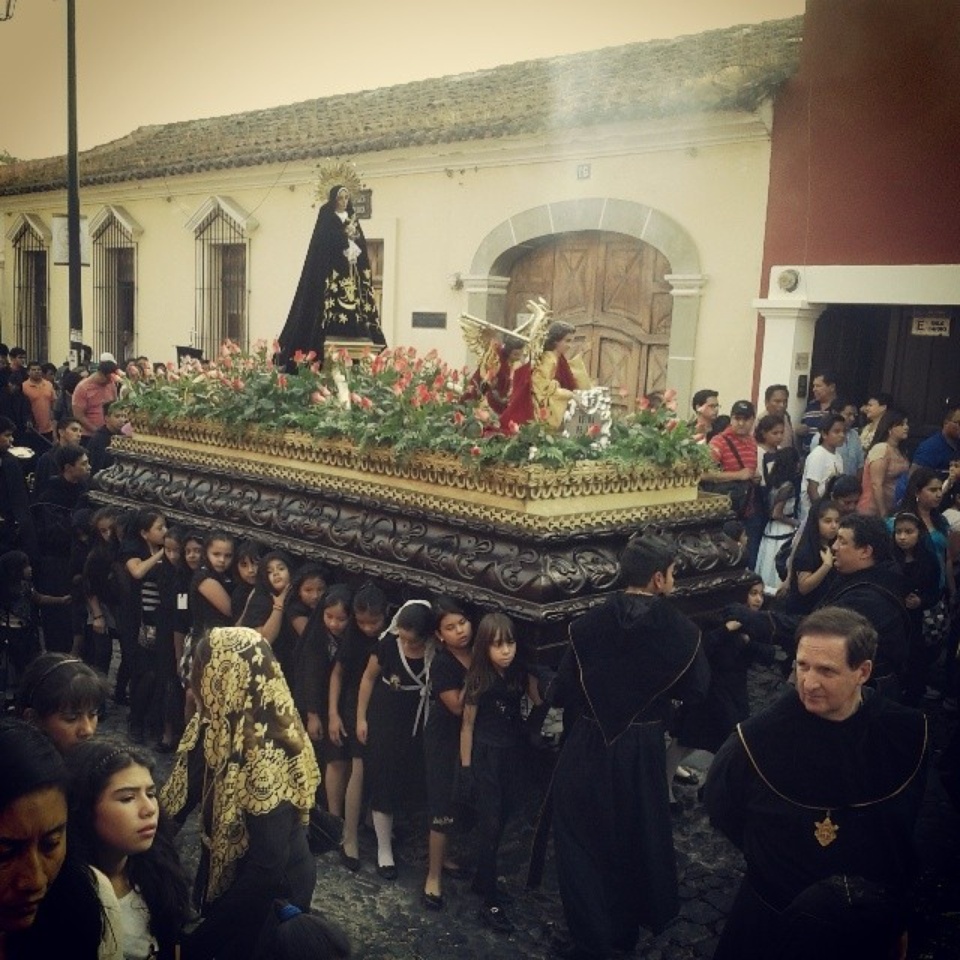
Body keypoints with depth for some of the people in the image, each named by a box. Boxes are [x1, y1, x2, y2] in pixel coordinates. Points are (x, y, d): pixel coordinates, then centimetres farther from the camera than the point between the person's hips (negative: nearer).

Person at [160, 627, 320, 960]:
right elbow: (183, 790, 0)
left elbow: (267, 868, -31)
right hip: (226, 870, 7)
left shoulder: (267, 759, -35)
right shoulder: (220, 725, -12)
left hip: (272, 889, -6)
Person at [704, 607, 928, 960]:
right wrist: (773, 862, -2)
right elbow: (721, 807, -5)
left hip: (875, 919, 2)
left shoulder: (906, 734, -15)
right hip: (775, 918, -2)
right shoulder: (760, 737, -23)